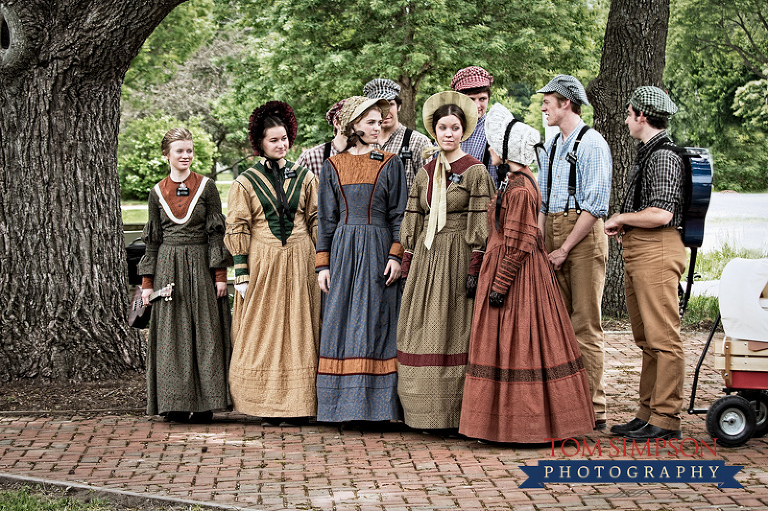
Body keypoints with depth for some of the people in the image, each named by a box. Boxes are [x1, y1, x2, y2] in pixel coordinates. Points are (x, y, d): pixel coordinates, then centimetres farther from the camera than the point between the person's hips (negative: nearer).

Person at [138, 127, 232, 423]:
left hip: (200, 268, -2)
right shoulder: (158, 193, 8)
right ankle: (175, 403, 6)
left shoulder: (207, 187, 2)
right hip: (168, 269, 2)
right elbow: (152, 240, 11)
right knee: (171, 335, 1)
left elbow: (216, 232, 1)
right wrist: (147, 282, 6)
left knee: (204, 333, -2)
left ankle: (204, 403, 2)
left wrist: (220, 274, -7)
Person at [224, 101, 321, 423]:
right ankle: (269, 405, 5)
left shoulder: (304, 177, 8)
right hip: (262, 263, -2)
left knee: (300, 330, 3)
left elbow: (317, 221, 9)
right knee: (263, 331, 0)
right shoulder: (245, 182, 2)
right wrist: (242, 273, -7)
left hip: (299, 262, 2)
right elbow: (237, 229, 0)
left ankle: (300, 402, 9)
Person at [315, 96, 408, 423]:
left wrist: (396, 255, -9)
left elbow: (399, 214, 2)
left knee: (375, 322, -2)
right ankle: (344, 405, 4)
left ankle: (376, 404, 2)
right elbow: (326, 218, 9)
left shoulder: (390, 164, 5)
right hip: (343, 250, 2)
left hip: (378, 251, -2)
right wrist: (323, 263, 3)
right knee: (341, 322, -1)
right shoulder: (333, 166, 9)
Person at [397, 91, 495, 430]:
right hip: (426, 256, 5)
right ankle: (430, 412, 10)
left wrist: (475, 267, -15)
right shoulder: (425, 173, 12)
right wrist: (407, 264, 8)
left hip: (458, 257, -5)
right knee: (424, 332, 4)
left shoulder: (475, 171, -4)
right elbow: (413, 221, 14)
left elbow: (480, 224, -9)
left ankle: (458, 412, 2)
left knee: (454, 331, -4)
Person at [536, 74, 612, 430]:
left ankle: (592, 409, -3)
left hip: (584, 237, -8)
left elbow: (595, 206, -13)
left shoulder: (592, 144, -8)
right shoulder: (552, 146, 17)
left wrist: (565, 249, -14)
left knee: (586, 325, -6)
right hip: (554, 236, 8)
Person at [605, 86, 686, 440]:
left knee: (663, 338, -7)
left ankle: (666, 418, -4)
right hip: (637, 252, 11)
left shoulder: (664, 156, -13)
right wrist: (624, 227, 10)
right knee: (646, 340, 13)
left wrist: (620, 218, -7)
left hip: (656, 251, -11)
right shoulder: (646, 153, 18)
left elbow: (661, 214, -21)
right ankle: (648, 413, 19)